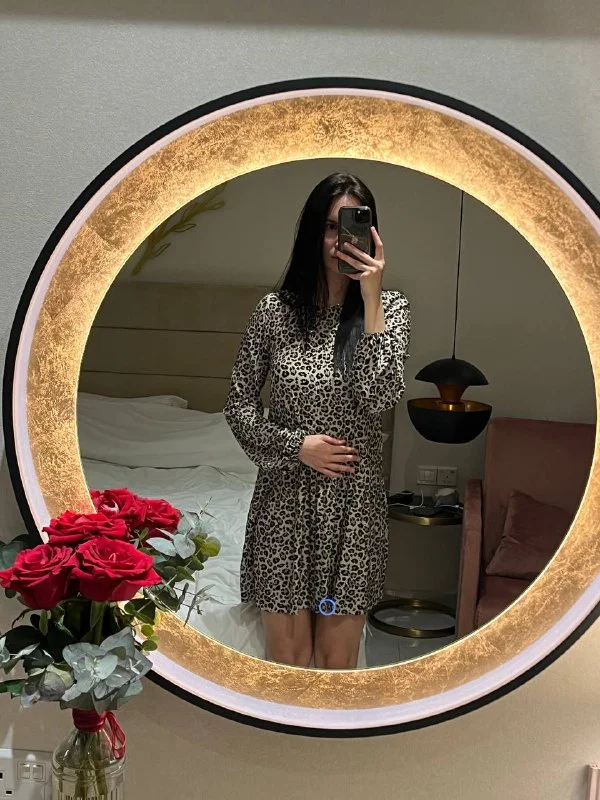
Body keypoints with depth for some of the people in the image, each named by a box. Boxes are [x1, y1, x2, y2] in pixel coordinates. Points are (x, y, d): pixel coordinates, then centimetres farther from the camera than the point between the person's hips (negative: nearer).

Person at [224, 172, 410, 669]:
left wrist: (370, 298, -19)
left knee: (338, 661, 10)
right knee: (287, 656, 8)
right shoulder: (277, 309, -2)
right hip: (286, 499, 0)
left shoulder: (390, 308, -3)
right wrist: (297, 446, -13)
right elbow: (239, 407, 2)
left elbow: (380, 396, -19)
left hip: (354, 500, 0)